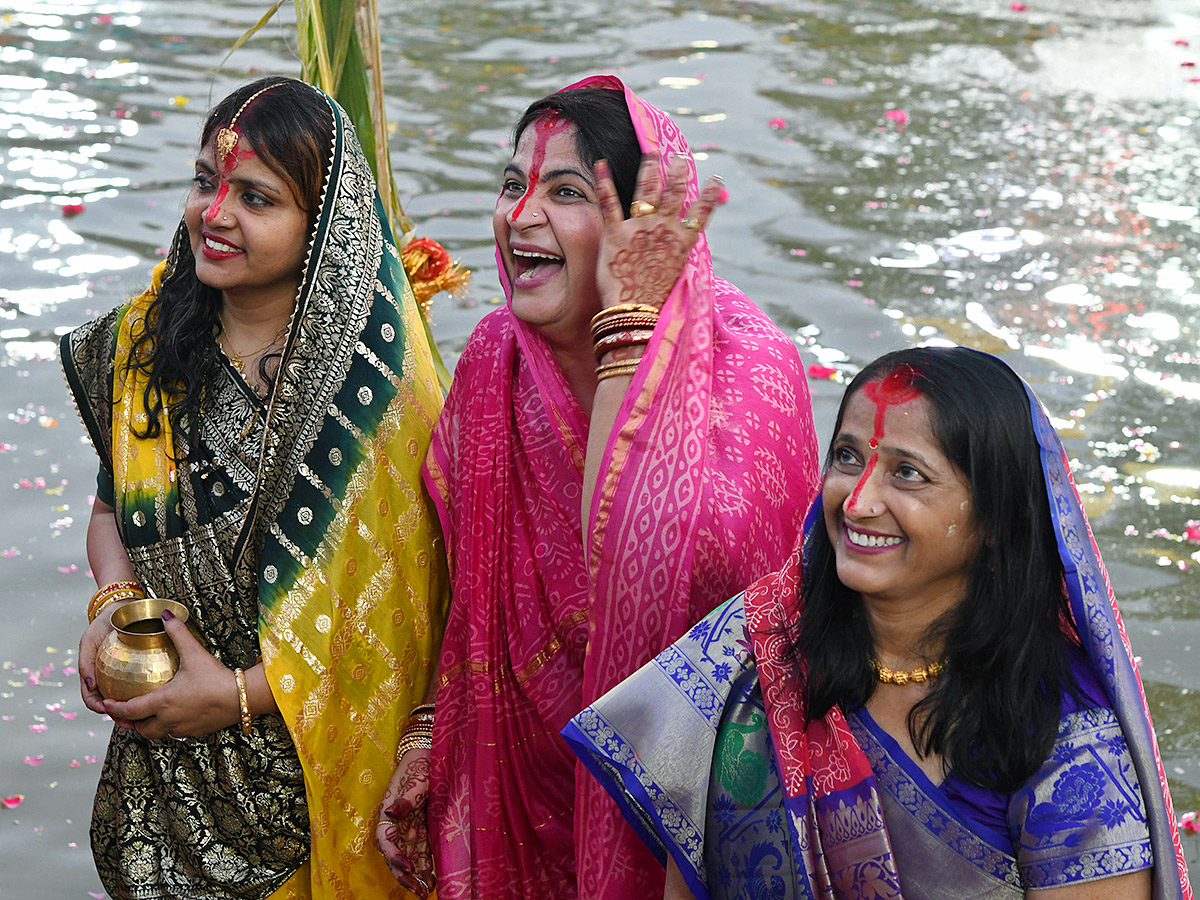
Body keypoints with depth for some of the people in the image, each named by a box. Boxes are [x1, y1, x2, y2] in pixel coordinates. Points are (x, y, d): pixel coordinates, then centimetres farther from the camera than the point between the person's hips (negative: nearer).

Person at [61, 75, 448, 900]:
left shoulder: (374, 381, -19)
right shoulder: (144, 342, -3)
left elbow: (399, 607, -17)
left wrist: (241, 694, -18)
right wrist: (115, 601, -8)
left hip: (318, 766, -4)